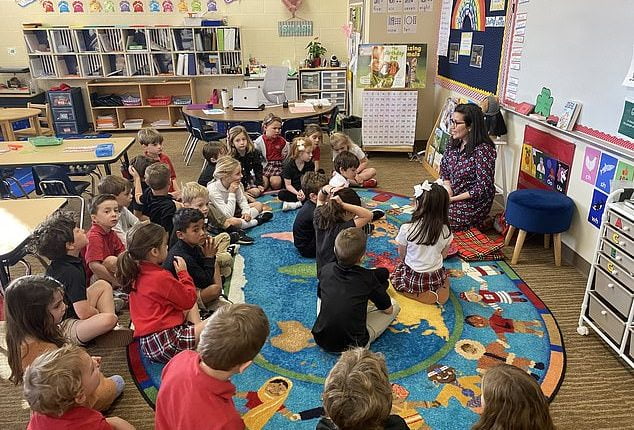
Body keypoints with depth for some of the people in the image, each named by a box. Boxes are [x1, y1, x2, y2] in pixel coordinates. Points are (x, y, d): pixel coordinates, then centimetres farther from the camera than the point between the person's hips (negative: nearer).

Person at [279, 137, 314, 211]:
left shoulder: (310, 164, -1)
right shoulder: (288, 164, -12)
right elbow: (288, 185, -13)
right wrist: (297, 193, -32)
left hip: (305, 190, 3)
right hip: (292, 191, -2)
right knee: (281, 194, -36)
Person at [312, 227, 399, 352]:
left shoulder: (326, 270, -9)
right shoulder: (368, 277, -18)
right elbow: (388, 310, -2)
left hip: (321, 340, 2)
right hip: (353, 345, -1)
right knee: (394, 305, 10)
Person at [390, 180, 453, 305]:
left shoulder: (406, 228, -22)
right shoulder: (445, 230, -15)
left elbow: (401, 254, -5)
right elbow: (443, 255, 0)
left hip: (411, 279, -3)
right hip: (436, 279, 4)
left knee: (395, 276, 27)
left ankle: (421, 295, 3)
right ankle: (438, 292, 5)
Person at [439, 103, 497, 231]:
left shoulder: (483, 150, -23)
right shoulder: (454, 143, 0)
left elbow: (483, 187, -23)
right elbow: (443, 166, 15)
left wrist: (454, 199, -20)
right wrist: (447, 186, -4)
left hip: (473, 202, -8)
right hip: (452, 194, 8)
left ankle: (479, 221, 4)